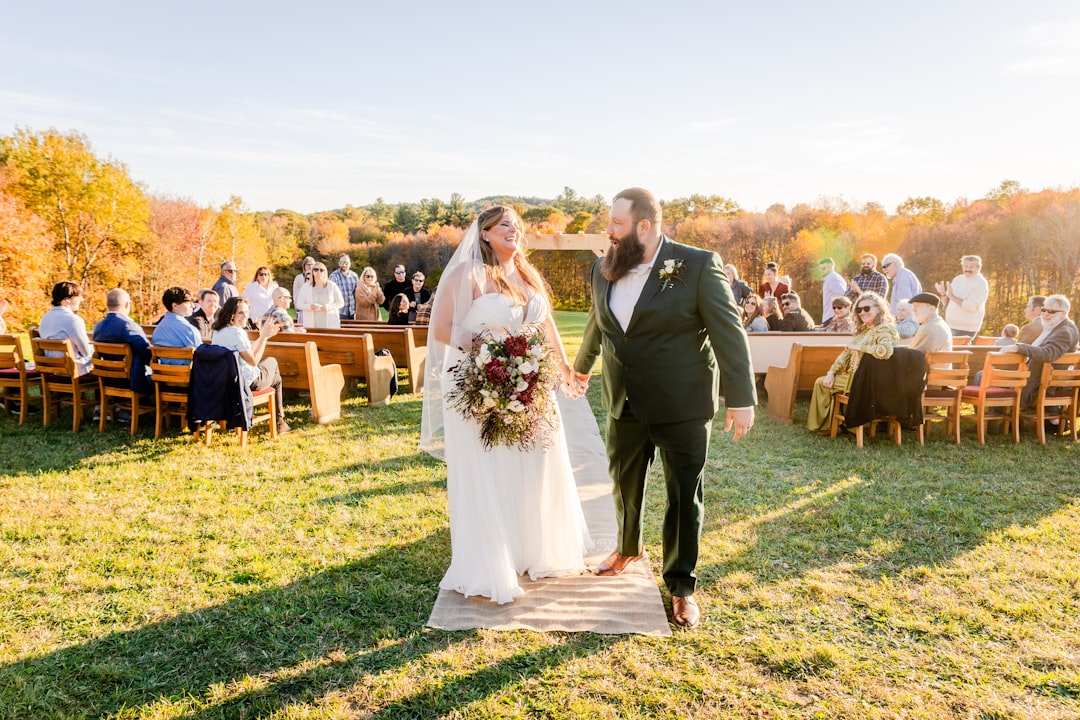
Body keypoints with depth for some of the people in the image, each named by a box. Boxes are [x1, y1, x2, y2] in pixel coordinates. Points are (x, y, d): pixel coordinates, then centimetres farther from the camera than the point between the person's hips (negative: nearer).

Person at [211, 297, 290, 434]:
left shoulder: (218, 331, 5)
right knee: (276, 379, 22)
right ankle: (279, 422, 33)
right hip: (246, 382, -9)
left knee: (271, 360, 29)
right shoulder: (237, 333, -26)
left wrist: (263, 337, 10)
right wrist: (264, 337, -13)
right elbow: (254, 361, -20)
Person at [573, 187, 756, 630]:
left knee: (684, 495, 7)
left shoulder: (699, 266, -13)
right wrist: (582, 366, 33)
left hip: (682, 406, -5)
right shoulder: (604, 269, 3)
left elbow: (728, 332, -13)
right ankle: (627, 548, 47)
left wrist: (741, 398, -15)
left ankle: (682, 586, 23)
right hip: (624, 404, 5)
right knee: (624, 482, 20)